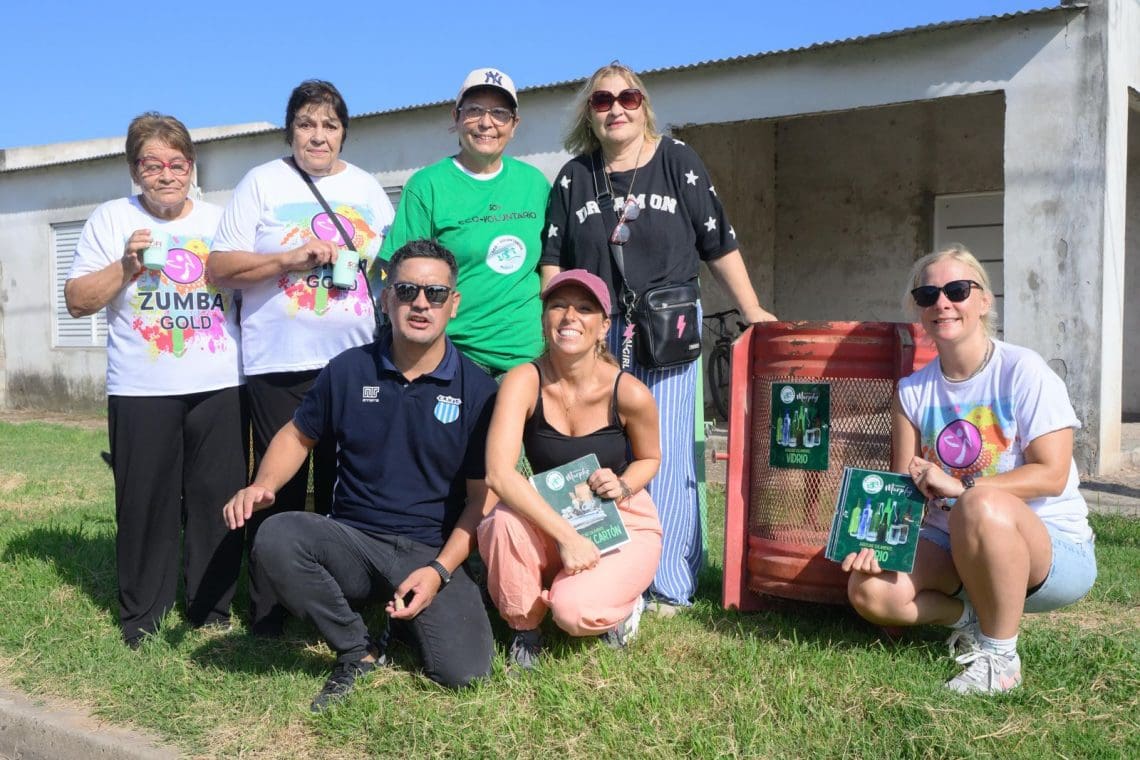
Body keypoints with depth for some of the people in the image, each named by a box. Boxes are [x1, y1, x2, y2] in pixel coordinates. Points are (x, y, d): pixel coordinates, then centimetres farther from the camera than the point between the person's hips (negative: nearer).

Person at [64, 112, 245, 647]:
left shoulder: (220, 221, 14)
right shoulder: (112, 220, 8)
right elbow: (77, 302, 3)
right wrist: (125, 267, -10)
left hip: (220, 386, 2)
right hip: (142, 391, -1)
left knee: (218, 499, 3)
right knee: (146, 503, 1)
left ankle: (212, 611, 17)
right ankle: (141, 616, 17)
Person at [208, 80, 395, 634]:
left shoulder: (367, 188, 14)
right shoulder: (262, 182, 3)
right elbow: (220, 267, -3)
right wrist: (289, 259, -15)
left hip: (354, 358, 3)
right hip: (279, 361, -3)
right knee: (280, 481, 1)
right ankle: (267, 603, 13)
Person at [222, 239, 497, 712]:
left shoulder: (478, 390, -3)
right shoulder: (348, 370, 2)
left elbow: (482, 495, -2)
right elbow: (298, 434, 16)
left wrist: (440, 570, -14)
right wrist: (262, 487, -6)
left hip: (434, 553, -1)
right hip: (352, 540, 2)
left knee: (464, 671, -23)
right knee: (275, 539, -30)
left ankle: (413, 616, 14)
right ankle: (358, 651, -5)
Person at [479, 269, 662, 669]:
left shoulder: (629, 393, -18)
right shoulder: (524, 381, -20)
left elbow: (650, 459, 3)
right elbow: (498, 473, -32)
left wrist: (623, 486, -19)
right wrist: (566, 535, -37)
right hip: (550, 521, 1)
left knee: (575, 612, -28)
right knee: (505, 522, -33)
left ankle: (624, 601, 11)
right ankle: (524, 626, -3)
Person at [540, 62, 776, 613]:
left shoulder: (677, 163, 4)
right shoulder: (573, 178, 10)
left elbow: (719, 245, 5)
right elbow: (553, 262, 10)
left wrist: (753, 311, 3)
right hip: (596, 331, 2)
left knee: (665, 456, -3)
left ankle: (668, 584, 7)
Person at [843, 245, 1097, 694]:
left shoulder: (1023, 371, -11)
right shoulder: (913, 391, 2)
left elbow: (1052, 475, -17)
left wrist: (958, 487, -26)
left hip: (1050, 547, -4)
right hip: (954, 546, 4)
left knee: (983, 505, -39)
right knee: (870, 592, -22)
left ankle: (1000, 656, -16)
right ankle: (973, 615, 6)